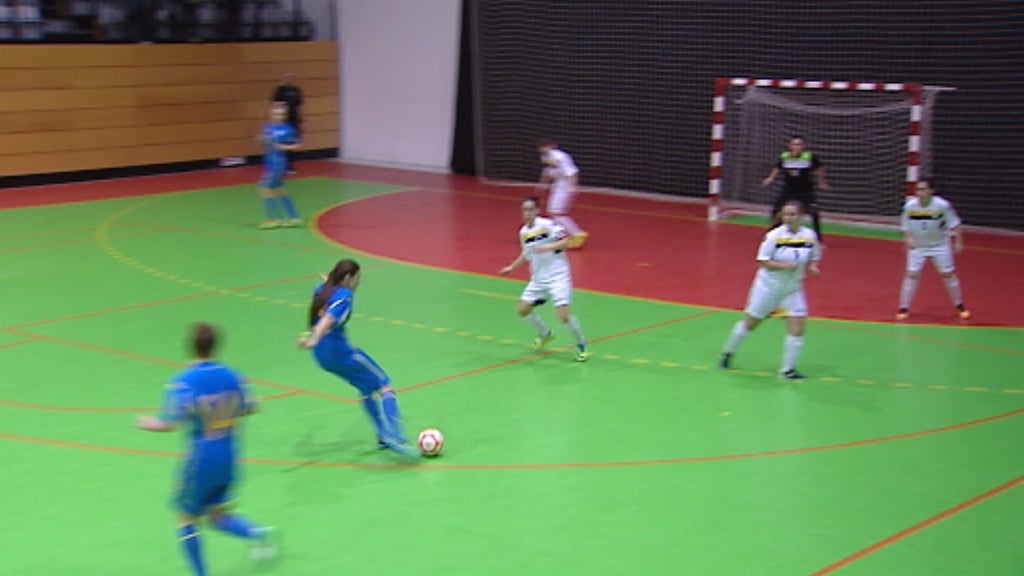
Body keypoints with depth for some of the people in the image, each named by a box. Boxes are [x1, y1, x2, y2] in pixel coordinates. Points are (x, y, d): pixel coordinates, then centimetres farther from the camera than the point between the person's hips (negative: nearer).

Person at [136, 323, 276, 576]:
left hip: (201, 458, -5)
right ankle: (256, 533, -4)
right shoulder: (231, 376, 0)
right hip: (229, 458, 5)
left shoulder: (183, 382, -16)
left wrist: (146, 423, 0)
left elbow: (168, 424, -20)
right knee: (216, 514, 21)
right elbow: (249, 408, 9)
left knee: (187, 518, 13)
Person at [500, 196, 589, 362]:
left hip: (557, 276, -8)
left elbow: (565, 242, -21)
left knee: (563, 315, -18)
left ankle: (581, 345, 6)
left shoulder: (547, 224, -15)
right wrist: (512, 267, 27)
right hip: (538, 278, 8)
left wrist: (547, 247, -31)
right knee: (522, 309, 4)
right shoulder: (523, 232, 8)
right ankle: (545, 334, 31)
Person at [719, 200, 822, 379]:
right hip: (768, 286, -3)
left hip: (792, 289, 3)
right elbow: (762, 261, -16)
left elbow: (814, 257, 10)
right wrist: (785, 266, -28)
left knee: (797, 329, -7)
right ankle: (728, 353, 33)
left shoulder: (810, 235, -6)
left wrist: (812, 267, -11)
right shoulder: (774, 235, -18)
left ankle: (788, 369, 5)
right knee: (750, 323, 10)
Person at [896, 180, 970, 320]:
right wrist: (908, 239, -15)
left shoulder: (942, 205, -20)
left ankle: (959, 306, 21)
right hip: (918, 246, 1)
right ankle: (904, 308, 2)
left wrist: (958, 242, -12)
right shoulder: (910, 206, -15)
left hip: (939, 245, -1)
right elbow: (905, 227, 0)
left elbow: (954, 224, -9)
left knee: (948, 274, 3)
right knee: (911, 274, -8)